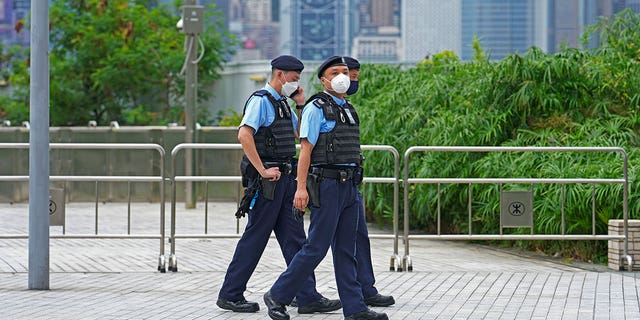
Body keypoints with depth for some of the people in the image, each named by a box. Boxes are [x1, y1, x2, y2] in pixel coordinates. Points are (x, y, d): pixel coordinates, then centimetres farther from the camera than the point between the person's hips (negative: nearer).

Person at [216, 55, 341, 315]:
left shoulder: (283, 103, 17)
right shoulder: (261, 101, -11)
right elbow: (244, 135, -24)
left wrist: (303, 104, 14)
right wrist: (262, 171, -22)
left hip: (285, 178, 9)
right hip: (267, 182, -9)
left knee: (295, 239, 5)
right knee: (255, 238, -3)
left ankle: (308, 297, 5)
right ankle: (230, 296, 6)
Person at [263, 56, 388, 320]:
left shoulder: (348, 109, 17)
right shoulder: (317, 108, -7)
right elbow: (306, 149, -12)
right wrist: (301, 187, -19)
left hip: (349, 186, 8)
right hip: (326, 186, -8)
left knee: (346, 250, 7)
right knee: (316, 247, -7)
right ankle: (277, 296, 3)